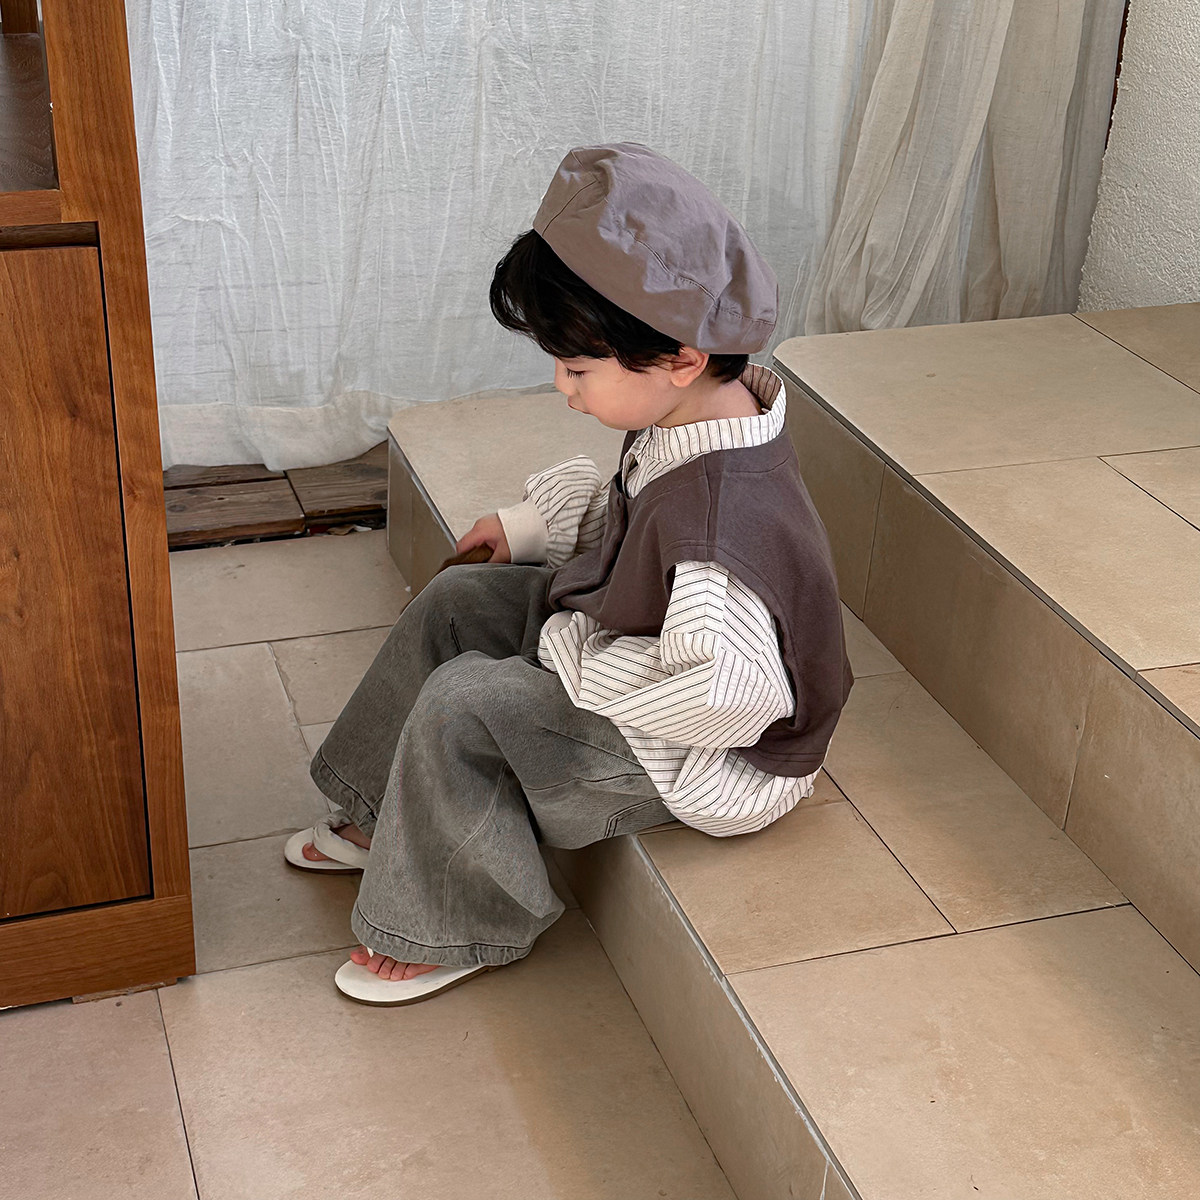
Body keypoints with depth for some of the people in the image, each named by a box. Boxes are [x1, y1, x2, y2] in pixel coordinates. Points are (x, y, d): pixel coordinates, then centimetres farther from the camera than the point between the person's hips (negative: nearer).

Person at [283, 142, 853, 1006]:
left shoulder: (725, 509, -38)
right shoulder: (693, 410, -8)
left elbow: (727, 689, -41)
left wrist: (581, 657, -28)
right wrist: (535, 524, 10)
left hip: (699, 760, -10)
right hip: (631, 633, 10)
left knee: (461, 703, -16)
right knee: (456, 601, 10)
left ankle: (458, 930, 7)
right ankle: (380, 819, 27)